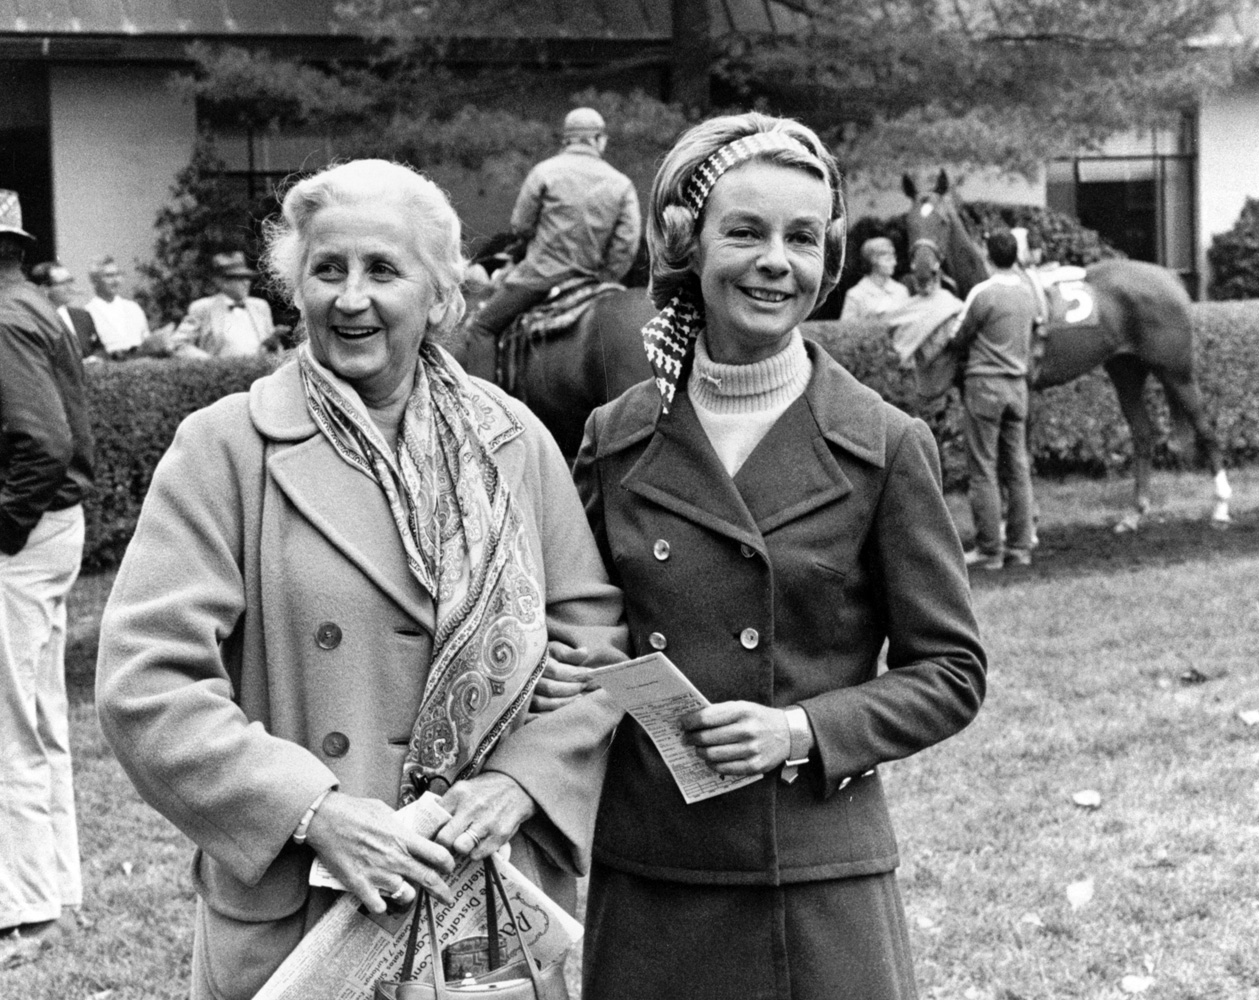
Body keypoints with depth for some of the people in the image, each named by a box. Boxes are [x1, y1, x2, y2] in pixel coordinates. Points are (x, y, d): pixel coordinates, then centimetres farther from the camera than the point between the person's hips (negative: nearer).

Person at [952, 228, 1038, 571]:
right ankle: (1020, 546, 13)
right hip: (1018, 384, 6)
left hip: (984, 382, -6)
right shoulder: (1028, 292, 5)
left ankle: (989, 551, 1)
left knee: (983, 470, -1)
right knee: (1018, 468, 10)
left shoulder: (983, 292, -14)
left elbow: (958, 338, -5)